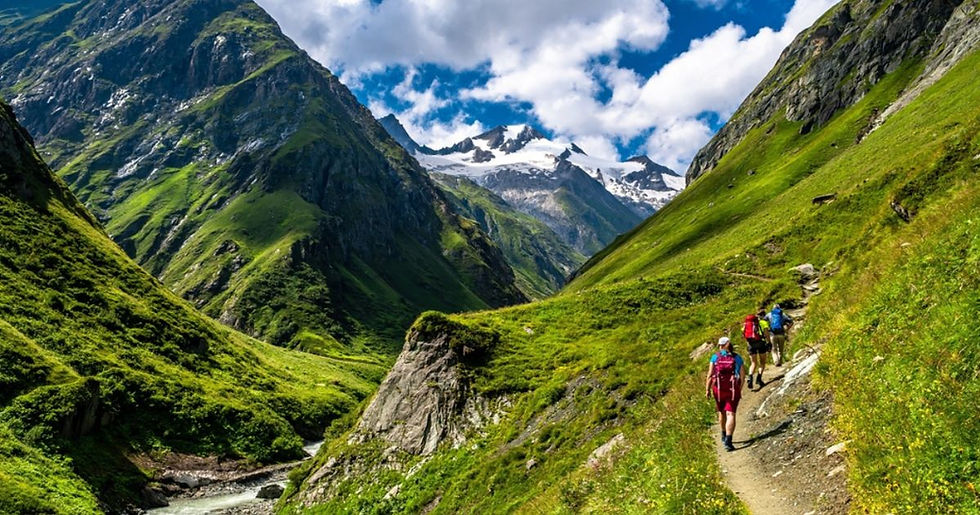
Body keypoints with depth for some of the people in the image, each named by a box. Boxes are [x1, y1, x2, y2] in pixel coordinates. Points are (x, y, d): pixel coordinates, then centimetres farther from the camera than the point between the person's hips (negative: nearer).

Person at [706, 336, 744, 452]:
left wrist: (707, 389, -2)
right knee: (730, 414, -3)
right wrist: (739, 390, 13)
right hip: (733, 390, -1)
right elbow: (742, 376, 0)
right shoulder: (737, 358, 1)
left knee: (721, 412, 21)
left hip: (718, 389, 1)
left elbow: (710, 375, -7)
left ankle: (724, 435, 40)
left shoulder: (715, 357, -2)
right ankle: (728, 441, -18)